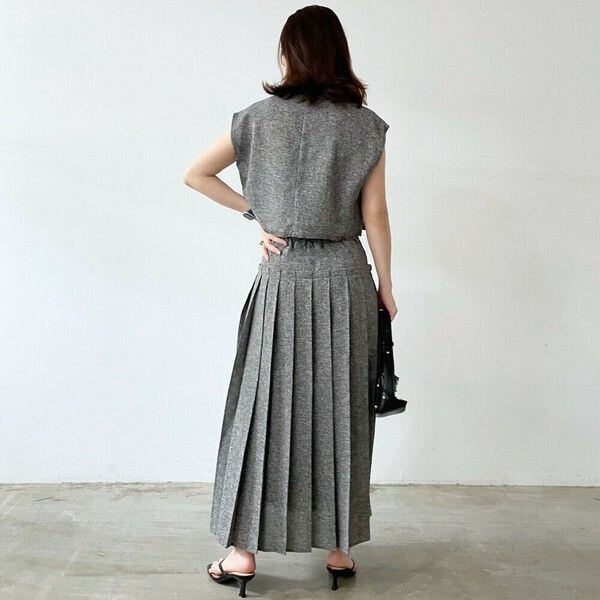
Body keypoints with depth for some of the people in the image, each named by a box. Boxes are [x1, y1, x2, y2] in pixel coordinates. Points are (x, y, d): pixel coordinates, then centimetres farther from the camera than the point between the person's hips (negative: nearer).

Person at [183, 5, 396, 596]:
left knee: (265, 406, 6)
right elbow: (374, 215, -1)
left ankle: (245, 551, 13)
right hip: (345, 278, 1)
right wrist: (385, 287, 6)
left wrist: (255, 211, 10)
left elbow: (195, 175, 5)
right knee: (340, 410, 9)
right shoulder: (366, 125, 1)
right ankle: (338, 547, 20)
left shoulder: (261, 116, 1)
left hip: (284, 278, -1)